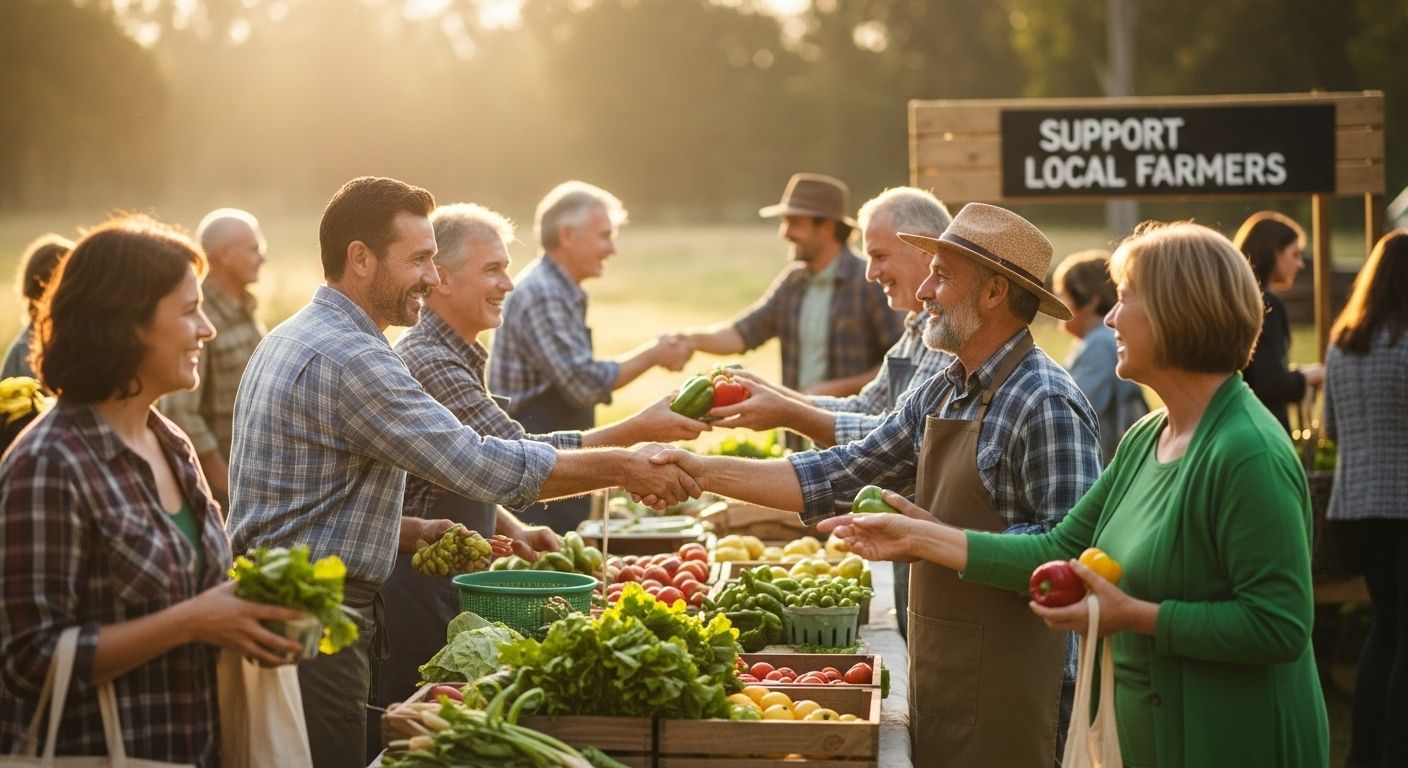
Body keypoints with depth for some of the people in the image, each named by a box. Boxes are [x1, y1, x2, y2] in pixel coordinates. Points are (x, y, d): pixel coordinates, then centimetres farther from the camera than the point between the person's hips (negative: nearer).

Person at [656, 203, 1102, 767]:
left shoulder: (1047, 404, -16)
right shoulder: (941, 394, 11)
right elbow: (845, 475, 13)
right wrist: (707, 473, 7)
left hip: (1002, 689, -8)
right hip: (937, 671, 8)